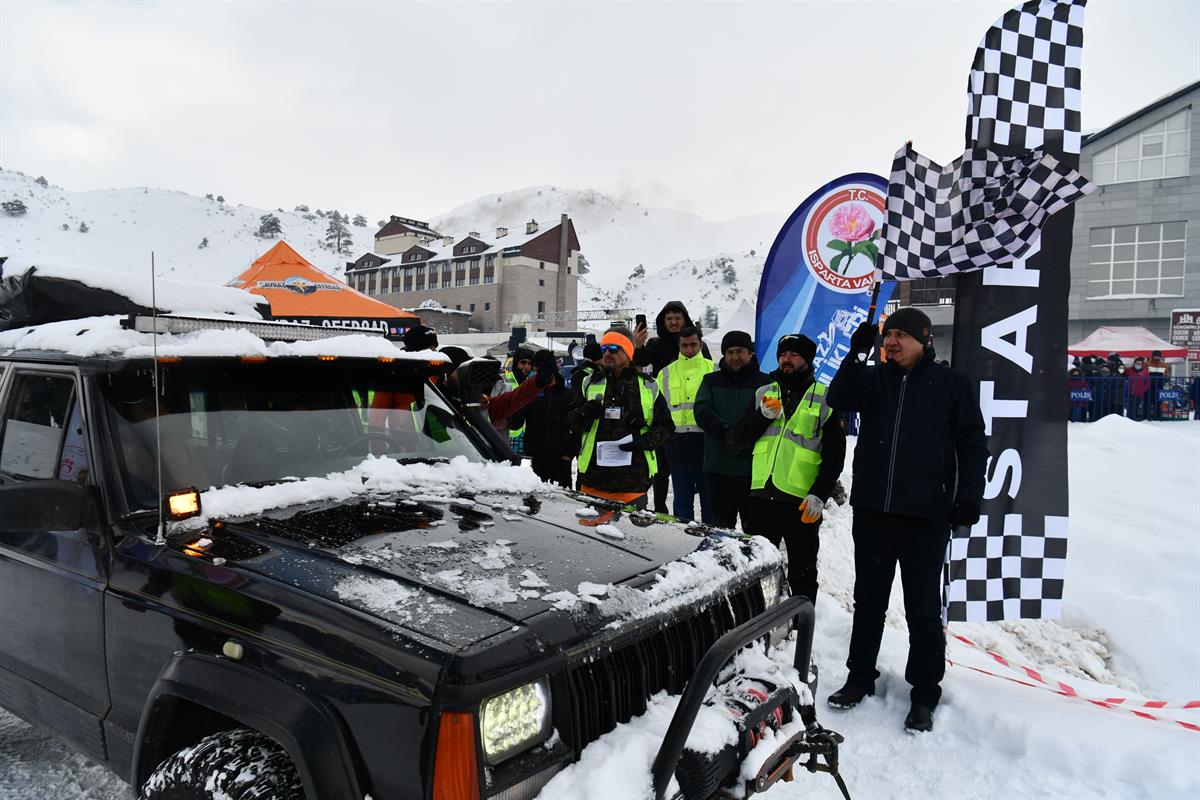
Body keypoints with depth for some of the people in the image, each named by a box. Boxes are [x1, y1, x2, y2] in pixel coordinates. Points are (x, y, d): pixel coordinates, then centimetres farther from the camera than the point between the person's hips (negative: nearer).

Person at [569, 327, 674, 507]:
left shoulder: (648, 386, 5)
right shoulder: (591, 383, 9)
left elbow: (665, 426, 7)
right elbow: (572, 423, 9)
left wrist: (644, 441, -12)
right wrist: (583, 414, -13)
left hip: (634, 478, -1)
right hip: (595, 476, 1)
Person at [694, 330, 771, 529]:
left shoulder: (765, 383, 2)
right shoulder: (711, 381, 11)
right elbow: (701, 412, -3)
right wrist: (726, 431, -18)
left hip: (752, 468, -2)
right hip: (718, 466, 2)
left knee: (754, 524, 3)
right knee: (721, 523, 11)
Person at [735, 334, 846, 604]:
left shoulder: (824, 399, 2)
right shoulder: (763, 394, 13)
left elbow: (834, 455, -1)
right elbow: (741, 436, 5)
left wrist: (820, 494, -12)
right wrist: (763, 416, -12)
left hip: (802, 501, -3)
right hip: (763, 496, 3)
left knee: (802, 573, 8)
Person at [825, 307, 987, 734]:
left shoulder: (949, 383, 3)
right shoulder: (873, 379, 10)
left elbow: (973, 443, 3)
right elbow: (839, 399, -7)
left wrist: (968, 498, -5)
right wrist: (856, 352, -14)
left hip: (925, 515, -3)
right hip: (871, 510, 3)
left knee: (923, 609, 5)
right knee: (868, 600, 14)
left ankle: (925, 691, 19)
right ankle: (860, 676, 28)